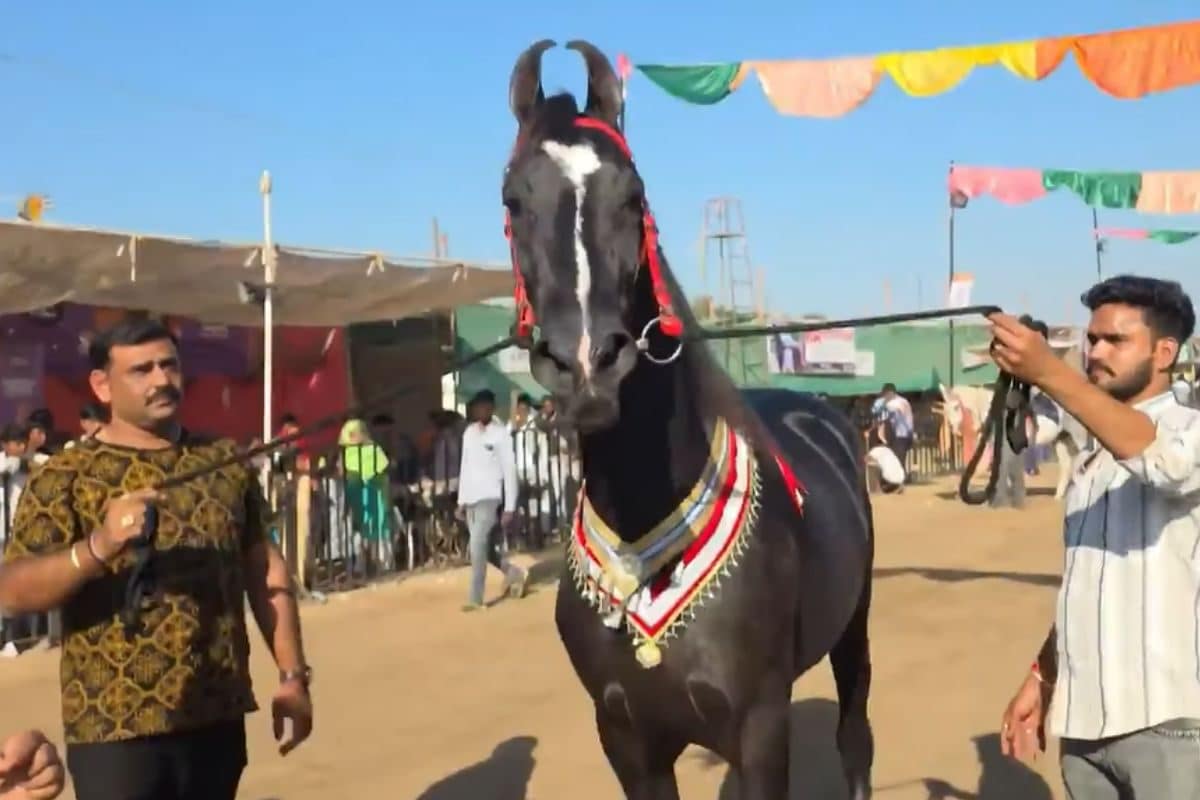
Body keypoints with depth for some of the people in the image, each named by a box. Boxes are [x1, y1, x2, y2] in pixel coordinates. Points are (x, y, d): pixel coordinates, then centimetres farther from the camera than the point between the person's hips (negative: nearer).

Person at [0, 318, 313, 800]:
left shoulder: (226, 462, 8)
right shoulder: (65, 475, -4)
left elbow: (266, 571, 11)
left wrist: (292, 675, 5)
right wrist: (96, 548, -31)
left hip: (219, 714, 4)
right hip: (115, 724, -4)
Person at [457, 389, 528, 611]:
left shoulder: (501, 433, -8)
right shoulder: (469, 432, 10)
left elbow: (510, 471, -9)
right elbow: (465, 467, 15)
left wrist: (510, 507, -13)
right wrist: (461, 500, 12)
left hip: (490, 497, -7)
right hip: (471, 498, 7)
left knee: (477, 546, -14)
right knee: (483, 546, 11)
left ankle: (476, 597, -7)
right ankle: (515, 574, 31)